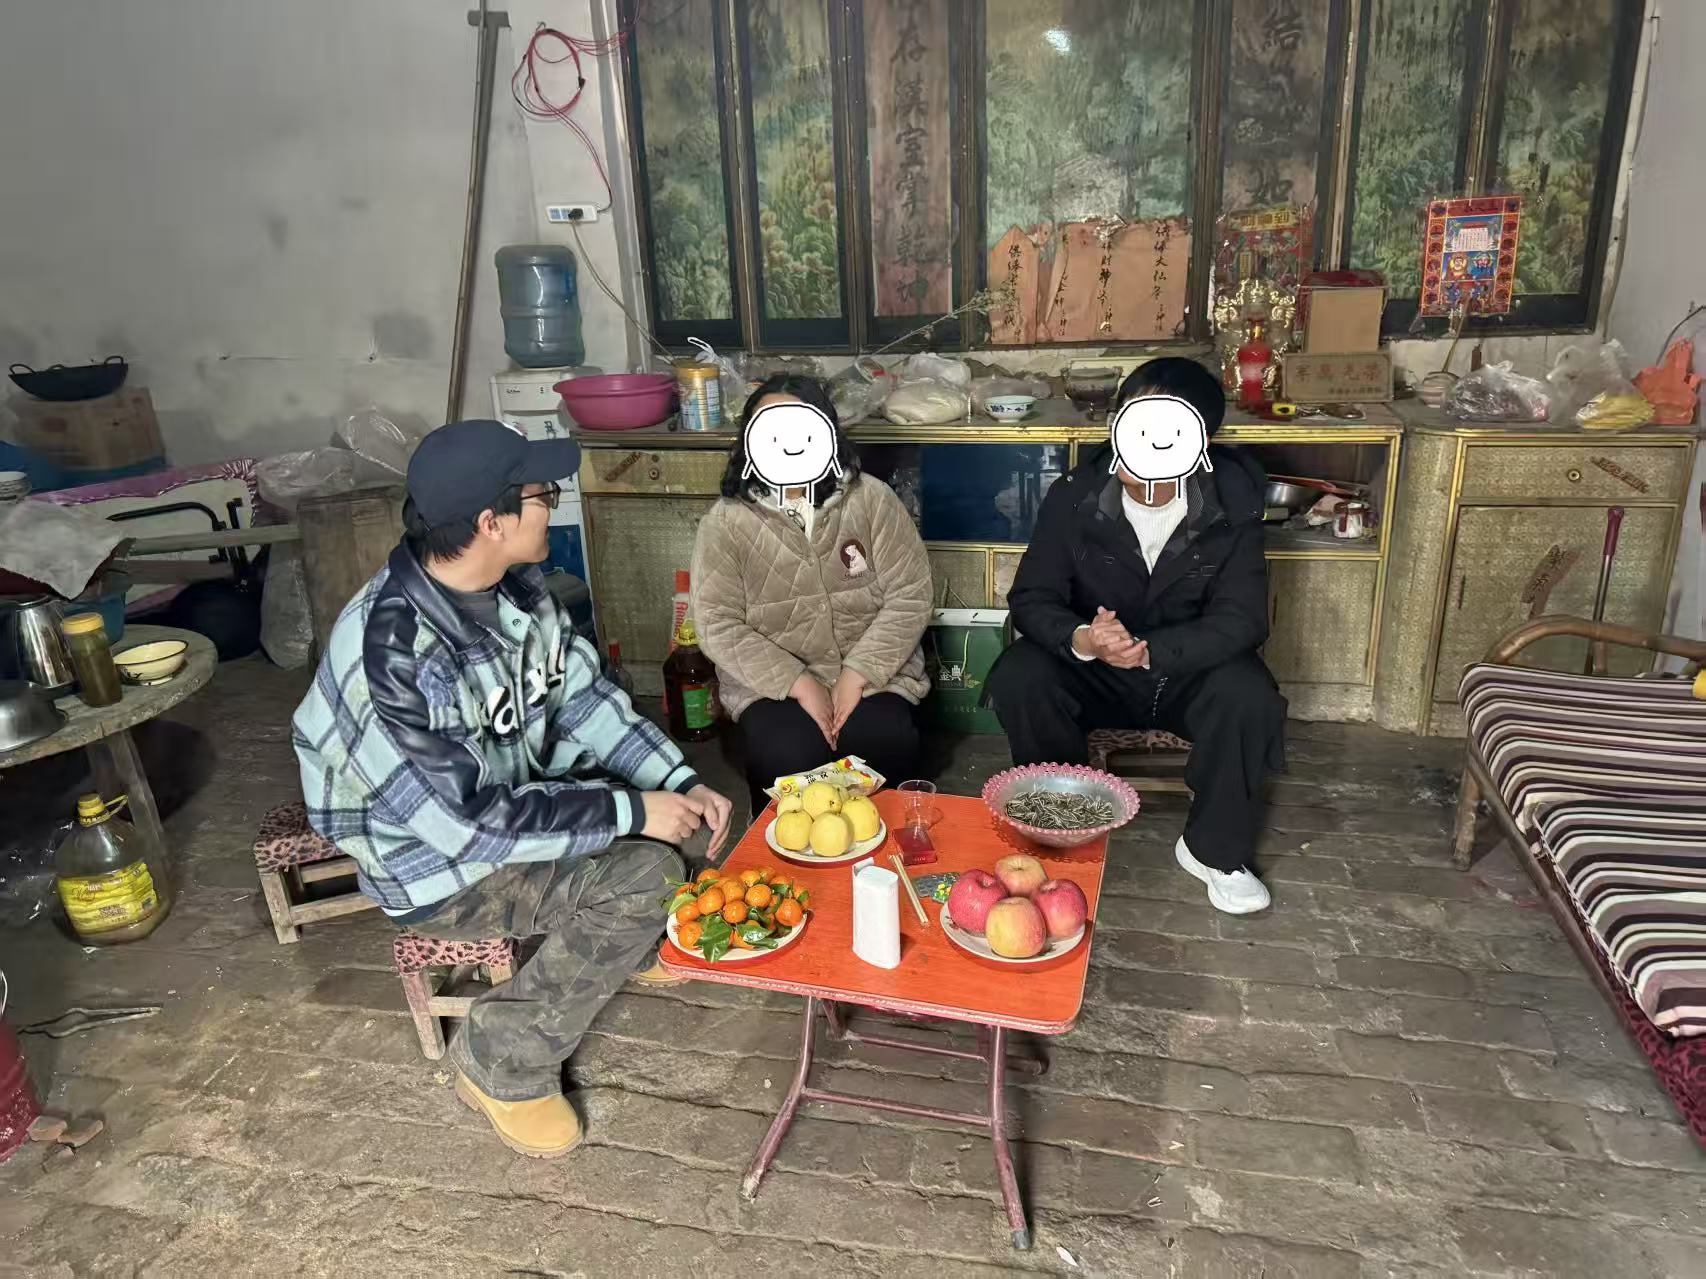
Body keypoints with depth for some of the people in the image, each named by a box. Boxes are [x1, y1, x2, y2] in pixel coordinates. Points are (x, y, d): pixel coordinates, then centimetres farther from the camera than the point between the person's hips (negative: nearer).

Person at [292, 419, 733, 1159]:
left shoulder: (514, 583, -11)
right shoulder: (390, 654, -34)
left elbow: (582, 696, -2)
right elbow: (467, 824, -31)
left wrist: (680, 782, -12)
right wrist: (629, 813, -26)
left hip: (512, 793, 8)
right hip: (437, 858, -8)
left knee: (668, 781, 3)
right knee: (645, 876, -23)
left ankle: (628, 944, 28)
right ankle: (501, 1064, -2)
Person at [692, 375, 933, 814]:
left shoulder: (871, 499, -4)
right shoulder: (725, 522, -6)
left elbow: (910, 596, -6)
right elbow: (718, 626, -10)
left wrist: (858, 674, -17)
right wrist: (799, 684, -19)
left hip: (873, 673, 1)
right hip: (773, 682, 0)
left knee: (884, 746, -26)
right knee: (789, 757, -28)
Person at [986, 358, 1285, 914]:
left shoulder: (1231, 507, -14)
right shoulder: (1074, 498, -14)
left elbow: (1241, 619, -18)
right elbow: (1031, 598, -14)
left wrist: (1149, 651, -35)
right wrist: (1080, 640, -37)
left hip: (1189, 667, 0)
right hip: (1090, 667, 0)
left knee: (1249, 698, -30)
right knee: (1018, 679, -28)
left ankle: (1213, 849, -4)